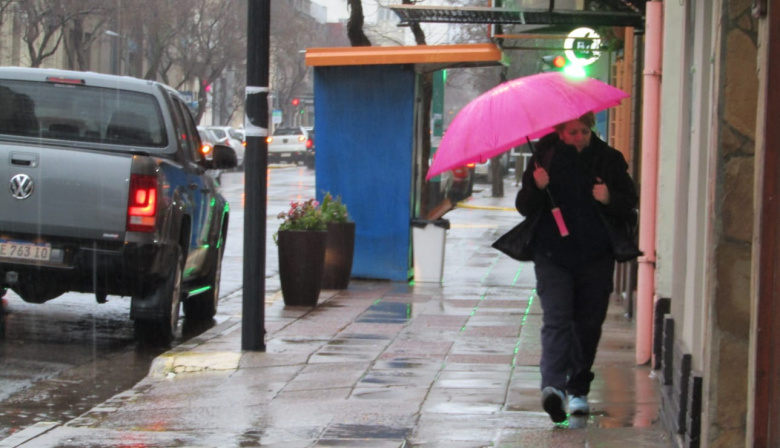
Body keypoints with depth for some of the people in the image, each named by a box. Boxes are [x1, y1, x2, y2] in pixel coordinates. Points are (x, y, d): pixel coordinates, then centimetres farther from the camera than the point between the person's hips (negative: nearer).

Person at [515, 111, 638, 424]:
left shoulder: (609, 159, 5)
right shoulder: (545, 158, 2)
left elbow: (630, 202, 7)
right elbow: (524, 207, 2)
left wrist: (609, 199, -14)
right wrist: (537, 187, -18)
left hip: (596, 257, 2)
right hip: (553, 254, -2)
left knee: (588, 324, 7)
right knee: (556, 319, -15)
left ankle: (578, 389, 21)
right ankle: (553, 386, -29)